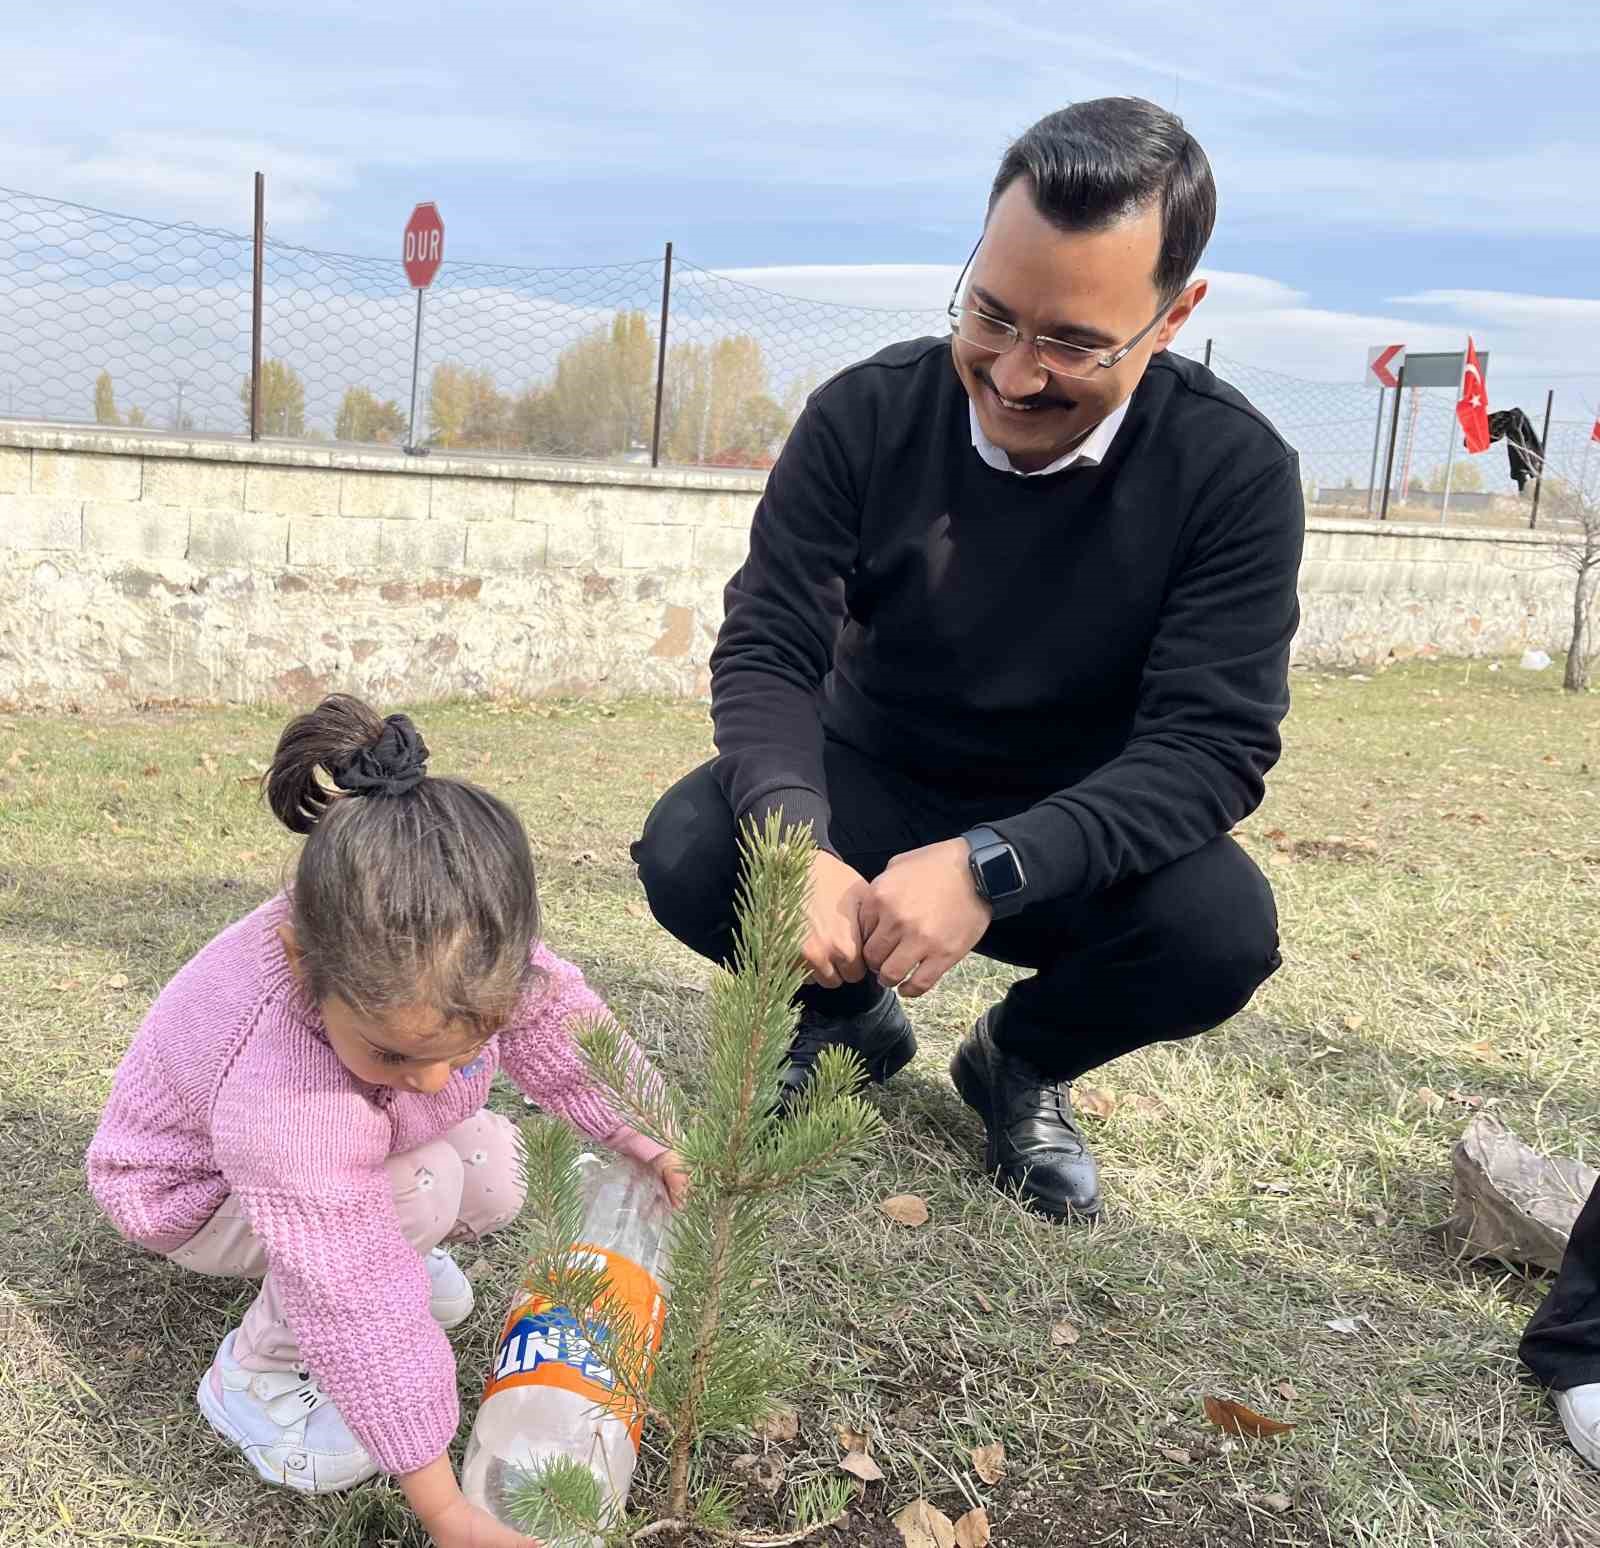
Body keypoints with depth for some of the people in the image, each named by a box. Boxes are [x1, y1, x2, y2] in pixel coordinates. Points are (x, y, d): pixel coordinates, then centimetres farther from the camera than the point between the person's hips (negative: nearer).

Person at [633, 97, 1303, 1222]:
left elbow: (1215, 742, -23)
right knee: (686, 854, -26)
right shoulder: (868, 416, -15)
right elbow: (768, 649, -15)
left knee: (1224, 928, -30)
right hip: (872, 787, 1)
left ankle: (1023, 1060, 5)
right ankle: (848, 1011, 9)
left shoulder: (1235, 473, -18)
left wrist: (992, 864, -39)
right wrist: (794, 842, -36)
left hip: (1076, 835, 0)